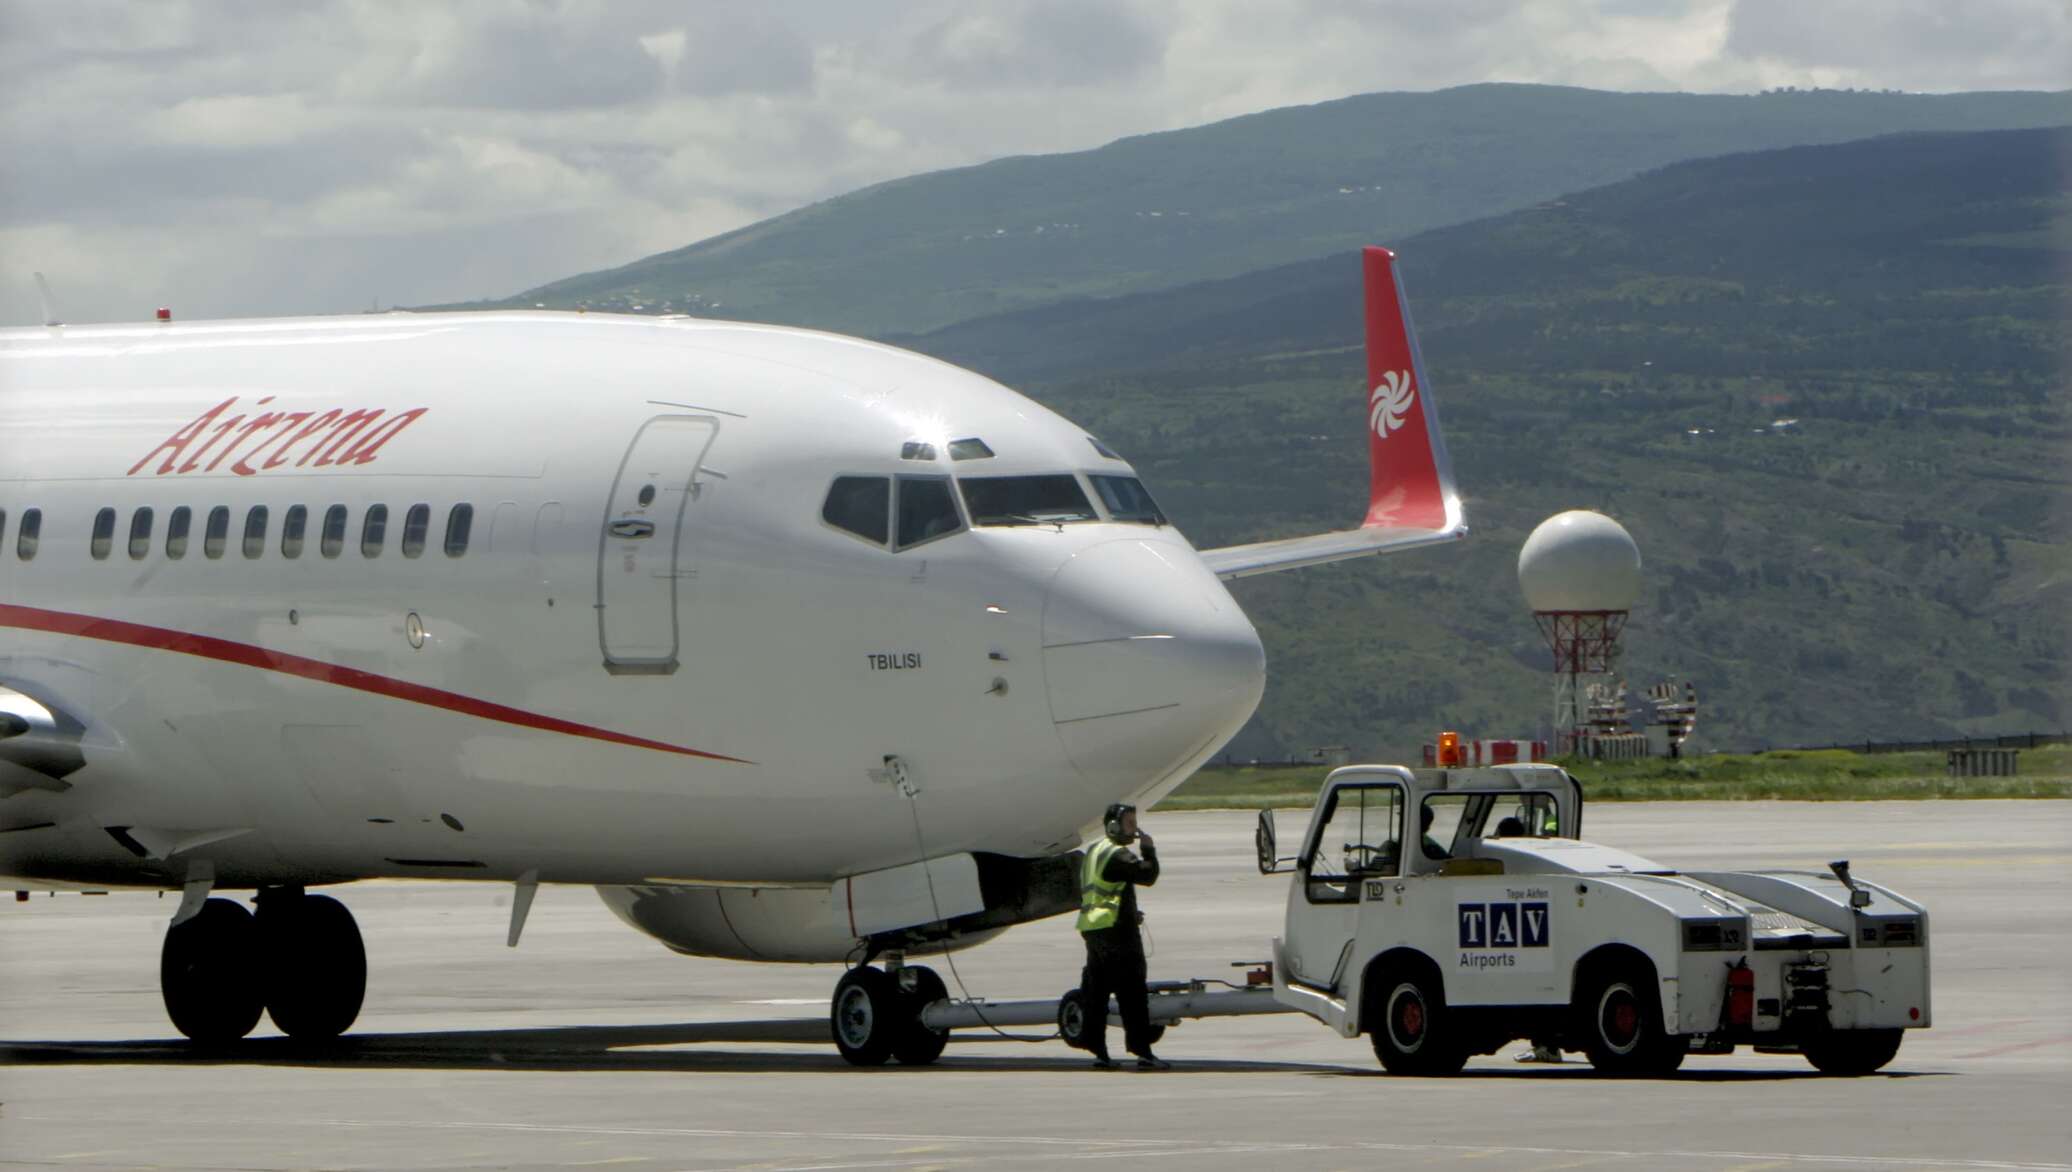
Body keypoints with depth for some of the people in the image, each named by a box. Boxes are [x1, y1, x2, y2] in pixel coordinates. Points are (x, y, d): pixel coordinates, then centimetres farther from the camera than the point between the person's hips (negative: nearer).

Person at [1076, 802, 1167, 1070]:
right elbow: (1147, 874, -21)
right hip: (1116, 928, -10)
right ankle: (1143, 1052, -14)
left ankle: (1098, 1051, 10)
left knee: (1096, 993, 10)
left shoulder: (1093, 852, 19)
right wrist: (1148, 849, -6)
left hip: (1091, 930, 10)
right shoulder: (1117, 855, -12)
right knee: (1132, 993, -10)